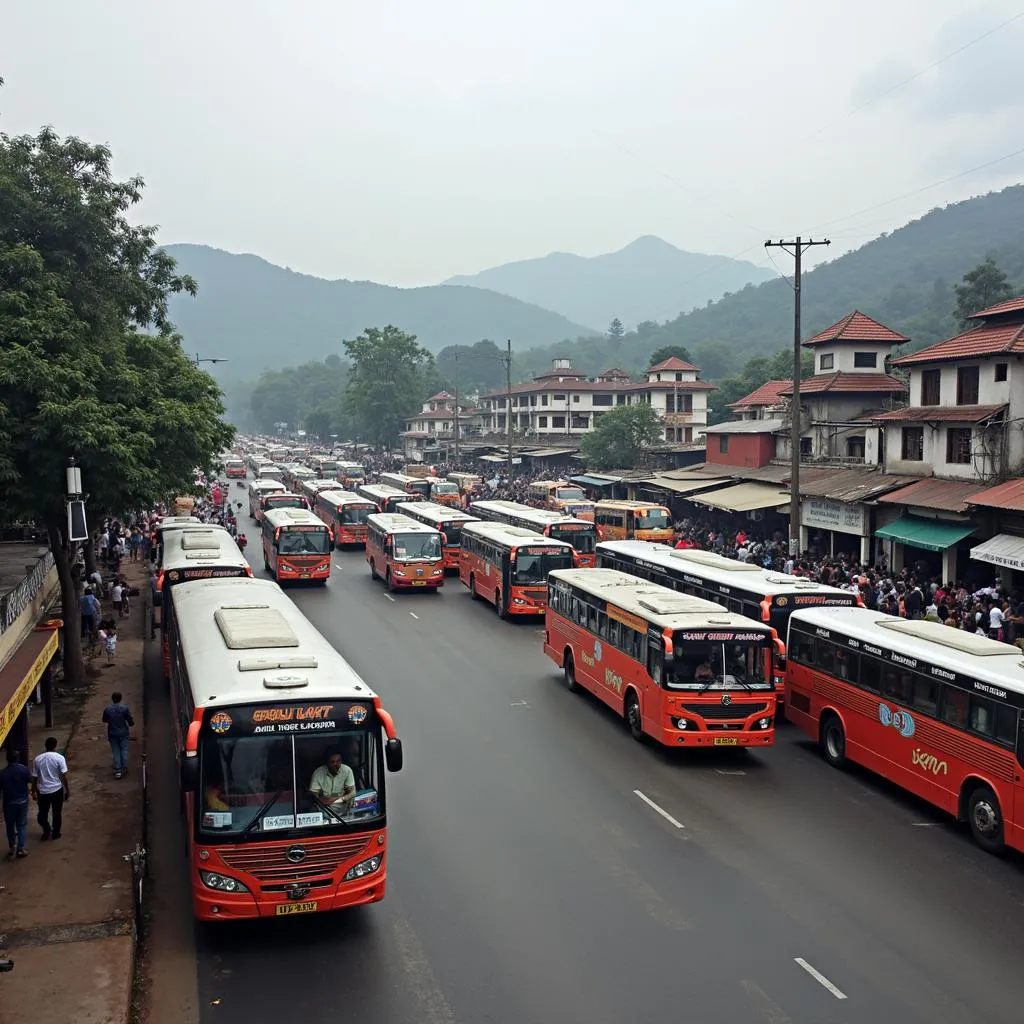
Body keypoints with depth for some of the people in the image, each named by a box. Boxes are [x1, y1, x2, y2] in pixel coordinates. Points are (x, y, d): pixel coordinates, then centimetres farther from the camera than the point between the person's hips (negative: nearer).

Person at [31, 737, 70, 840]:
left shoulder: (37, 759, -4)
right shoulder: (59, 758, -12)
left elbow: (34, 778, 1)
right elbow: (64, 776, -12)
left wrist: (34, 792, 13)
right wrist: (68, 791, -2)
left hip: (43, 791, 1)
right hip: (57, 790, -1)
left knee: (42, 813, 22)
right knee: (57, 813, 16)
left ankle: (47, 830, 15)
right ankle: (55, 833, 24)